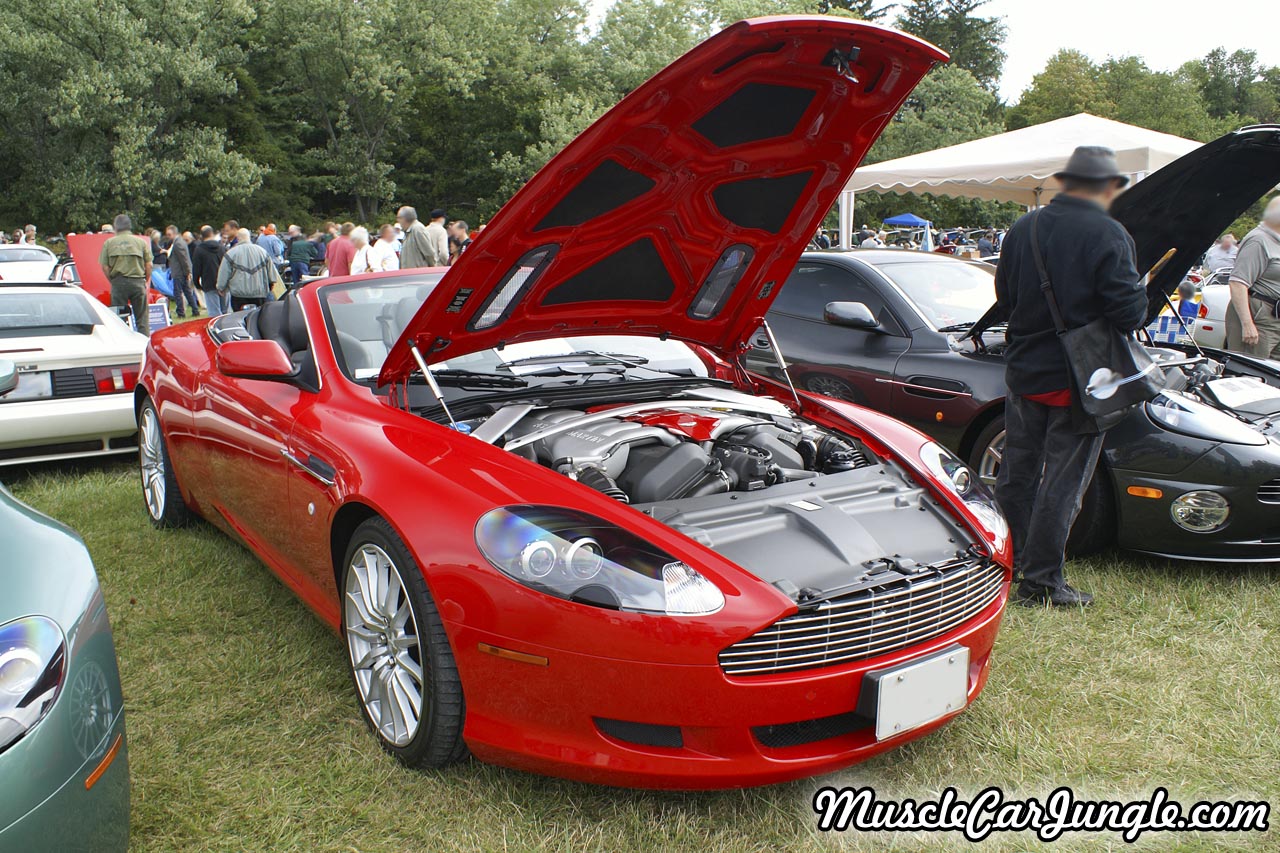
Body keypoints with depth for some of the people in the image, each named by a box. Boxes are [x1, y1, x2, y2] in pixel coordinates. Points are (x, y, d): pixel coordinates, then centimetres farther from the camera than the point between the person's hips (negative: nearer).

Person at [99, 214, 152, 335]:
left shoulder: (109, 243, 3)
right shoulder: (141, 241, 2)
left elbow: (105, 267, 0)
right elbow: (148, 265, 1)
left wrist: (113, 281, 13)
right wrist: (146, 281, 15)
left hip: (118, 283, 0)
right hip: (138, 282, 0)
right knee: (142, 318, 4)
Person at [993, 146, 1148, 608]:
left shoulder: (1023, 229, 4)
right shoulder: (1110, 236, -13)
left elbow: (1004, 298, 11)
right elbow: (1130, 313, -15)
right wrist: (1140, 294, 6)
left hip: (1023, 374, 5)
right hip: (1077, 380, -5)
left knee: (1016, 476, 16)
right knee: (1061, 485, 3)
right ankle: (1042, 582, 9)